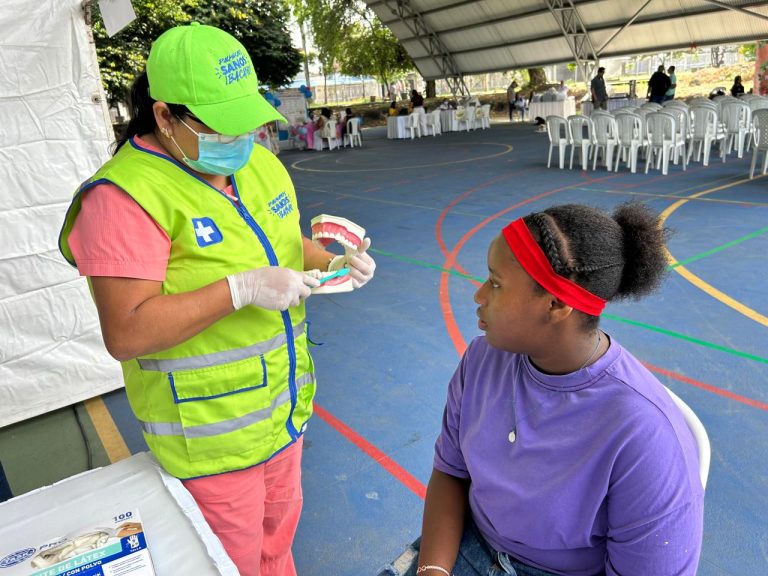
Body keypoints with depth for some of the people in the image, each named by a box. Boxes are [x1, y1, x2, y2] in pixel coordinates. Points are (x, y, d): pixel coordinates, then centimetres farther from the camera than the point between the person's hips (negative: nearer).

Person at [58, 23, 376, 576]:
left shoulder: (261, 162, 2)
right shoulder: (127, 195, -22)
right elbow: (126, 334, -25)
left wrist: (337, 262, -7)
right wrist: (240, 289, -32)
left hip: (285, 403, 7)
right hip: (213, 434, -6)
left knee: (280, 529, 28)